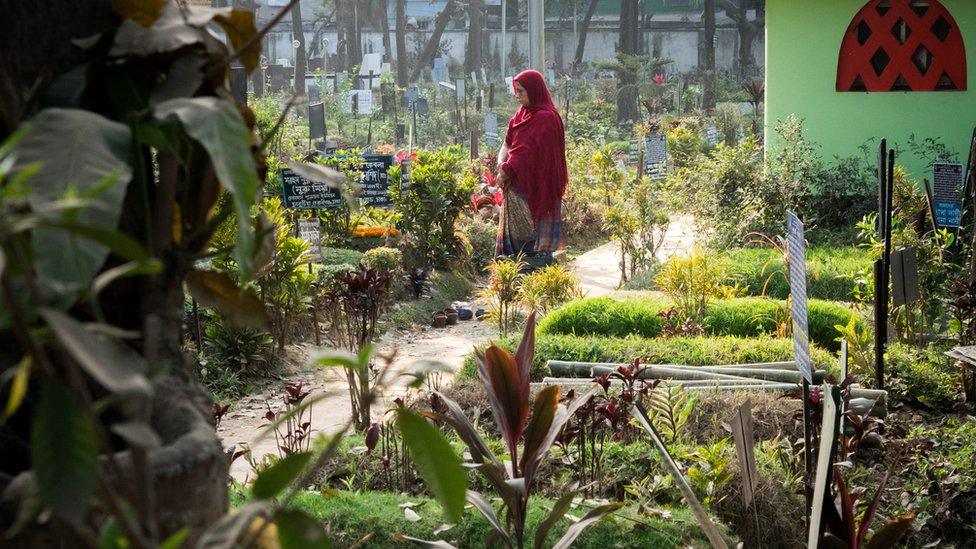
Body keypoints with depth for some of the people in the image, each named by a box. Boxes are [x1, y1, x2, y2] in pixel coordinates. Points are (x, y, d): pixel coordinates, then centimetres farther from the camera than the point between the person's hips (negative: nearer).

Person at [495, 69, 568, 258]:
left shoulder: (546, 118, -14)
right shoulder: (522, 113, 13)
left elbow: (527, 150, -18)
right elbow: (508, 142, 10)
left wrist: (506, 171, -15)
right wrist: (502, 161, -9)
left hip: (535, 185, -8)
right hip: (517, 183, 8)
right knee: (512, 229, 9)